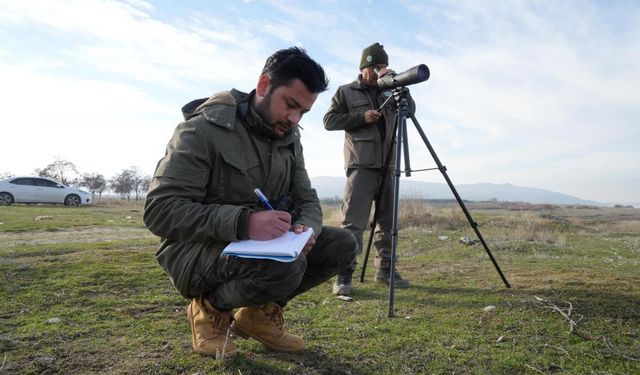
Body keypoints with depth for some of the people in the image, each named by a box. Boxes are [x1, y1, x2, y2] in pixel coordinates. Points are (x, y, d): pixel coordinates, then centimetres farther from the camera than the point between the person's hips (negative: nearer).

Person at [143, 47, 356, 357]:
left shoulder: (289, 138, 4)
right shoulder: (204, 129, -17)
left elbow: (307, 200, 5)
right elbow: (159, 210, -24)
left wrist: (305, 228, -21)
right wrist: (243, 222, -38)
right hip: (197, 250, -6)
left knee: (342, 245, -8)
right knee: (286, 265, -35)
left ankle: (260, 311, 5)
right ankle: (210, 308, -3)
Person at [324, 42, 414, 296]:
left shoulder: (387, 93, 20)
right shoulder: (346, 92, 9)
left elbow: (410, 110, 10)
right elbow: (329, 120, 2)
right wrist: (362, 117, -8)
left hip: (387, 165, 5)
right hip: (361, 165, -5)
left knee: (388, 221, 8)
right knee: (353, 222, -11)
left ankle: (385, 269, 18)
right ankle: (344, 275, -7)